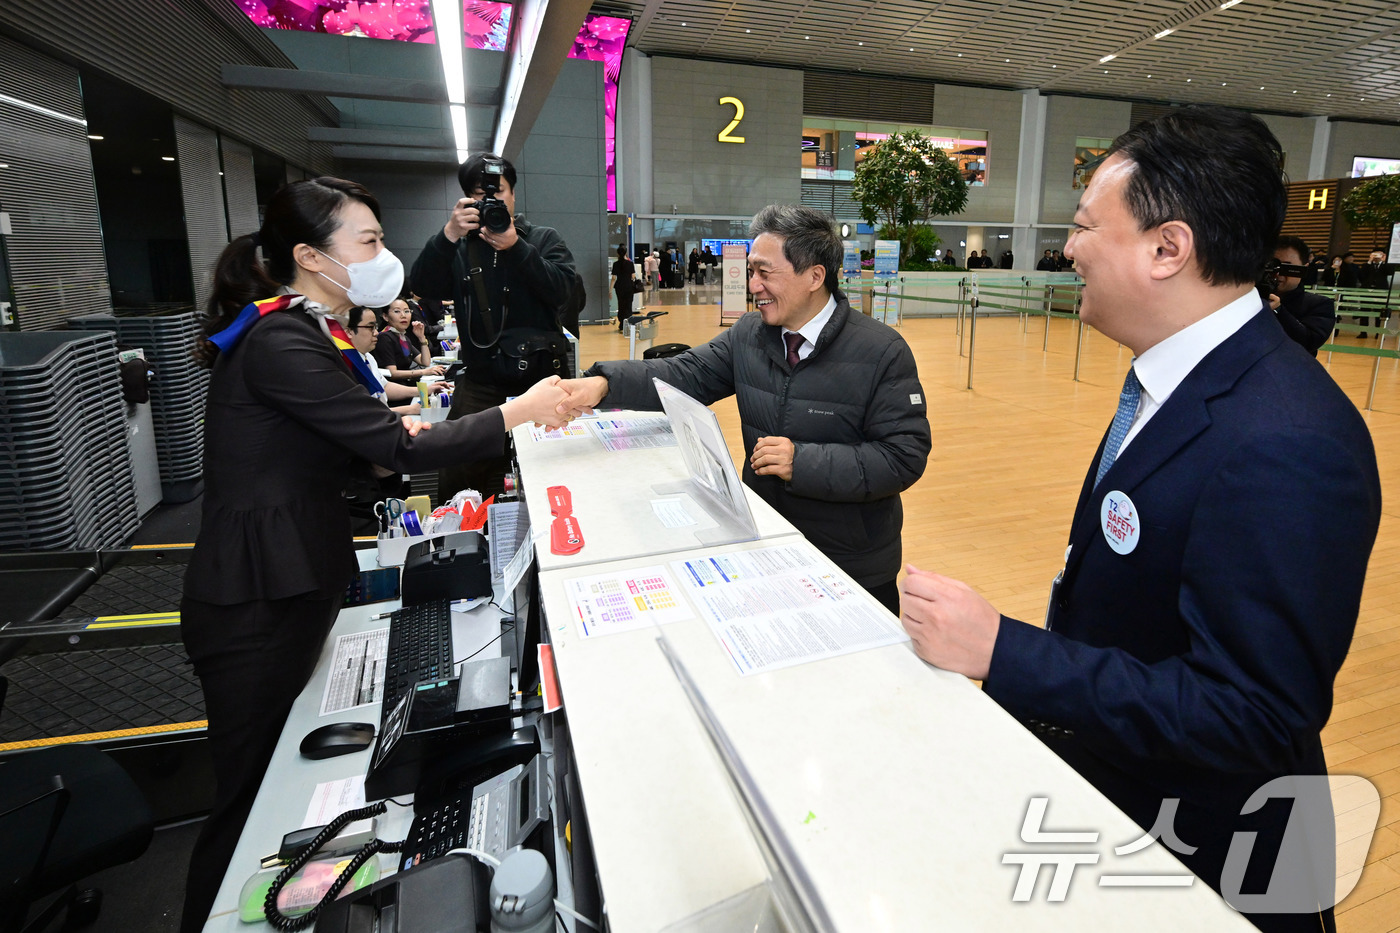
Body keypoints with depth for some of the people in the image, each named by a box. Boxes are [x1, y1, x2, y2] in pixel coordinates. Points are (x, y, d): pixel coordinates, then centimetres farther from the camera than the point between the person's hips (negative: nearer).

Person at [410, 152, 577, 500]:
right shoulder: (459, 248, 9)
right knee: (456, 481, -1)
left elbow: (563, 292, -10)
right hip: (480, 386, 1)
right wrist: (449, 234, -20)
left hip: (541, 378, -1)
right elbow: (424, 285, -8)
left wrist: (515, 247, -18)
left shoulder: (544, 239, 7)